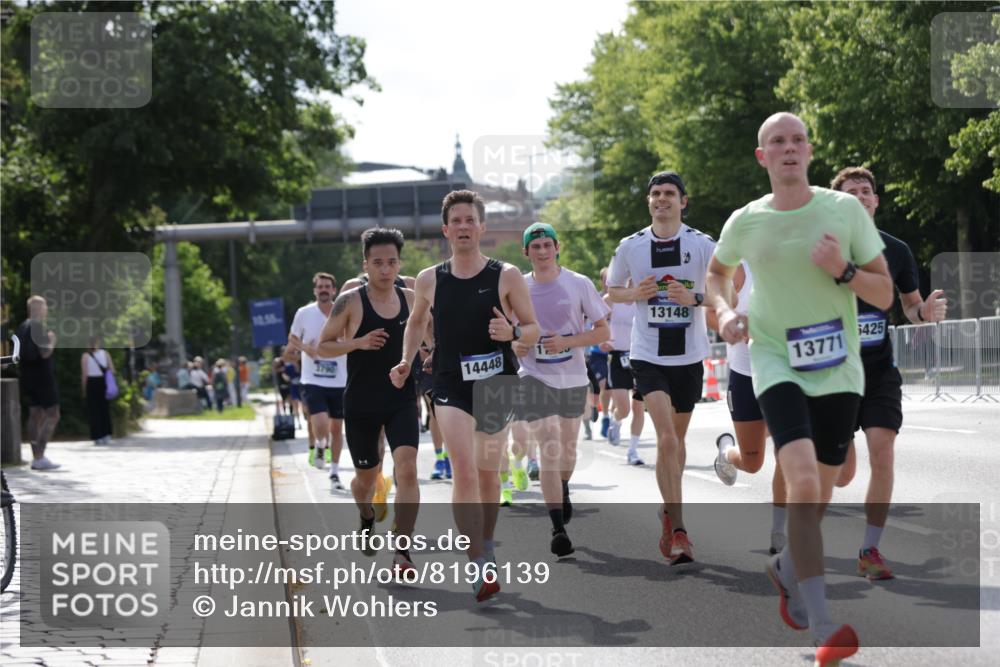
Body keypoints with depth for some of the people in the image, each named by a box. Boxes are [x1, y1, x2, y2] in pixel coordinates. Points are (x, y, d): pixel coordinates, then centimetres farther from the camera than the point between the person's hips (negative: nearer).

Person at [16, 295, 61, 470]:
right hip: (43, 376, -9)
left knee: (35, 414, 11)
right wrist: (53, 340, -5)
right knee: (52, 415, -5)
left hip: (28, 376, 9)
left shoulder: (22, 327, 11)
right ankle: (40, 457, -13)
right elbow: (45, 352, -23)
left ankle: (36, 457, 11)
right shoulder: (39, 327, -15)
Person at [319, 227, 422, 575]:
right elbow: (323, 346, -2)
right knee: (366, 476, 13)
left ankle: (402, 551, -16)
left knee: (407, 469, -18)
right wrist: (358, 343, -19)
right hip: (360, 405, -1)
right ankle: (366, 516, 49)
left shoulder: (412, 299, 4)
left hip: (402, 401, 1)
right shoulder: (350, 302, -6)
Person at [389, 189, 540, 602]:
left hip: (497, 385, 0)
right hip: (451, 387, 0)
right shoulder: (429, 280, 3)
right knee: (464, 471, -16)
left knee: (488, 474, 13)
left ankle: (485, 548, 36)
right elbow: (416, 321, 22)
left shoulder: (506, 276, -2)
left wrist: (513, 332, -19)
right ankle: (481, 568, -18)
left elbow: (533, 330, 2)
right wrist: (406, 360, 7)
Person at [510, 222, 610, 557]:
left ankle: (563, 488, 49)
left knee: (568, 446, 15)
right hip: (535, 377, -1)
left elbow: (603, 331, -3)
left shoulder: (579, 284, -4)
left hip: (573, 376, 1)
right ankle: (558, 528, -13)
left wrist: (567, 341, -18)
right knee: (548, 447, -13)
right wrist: (515, 345, -11)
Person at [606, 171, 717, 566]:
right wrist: (635, 294, -9)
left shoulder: (701, 245, -2)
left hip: (689, 356, 1)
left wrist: (694, 298, -18)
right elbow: (612, 291, 13)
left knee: (676, 438, 14)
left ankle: (668, 515, 35)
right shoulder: (631, 247, 0)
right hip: (648, 355, -1)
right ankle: (676, 527, -16)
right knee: (666, 437, -17)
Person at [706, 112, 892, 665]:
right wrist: (724, 311, 2)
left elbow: (885, 295, 0)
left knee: (818, 495, 11)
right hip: (776, 364, -2)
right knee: (803, 480, -22)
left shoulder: (845, 209, -2)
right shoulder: (745, 222, 0)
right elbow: (717, 273, 22)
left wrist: (842, 269, -18)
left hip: (838, 368, 2)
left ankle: (787, 567, 45)